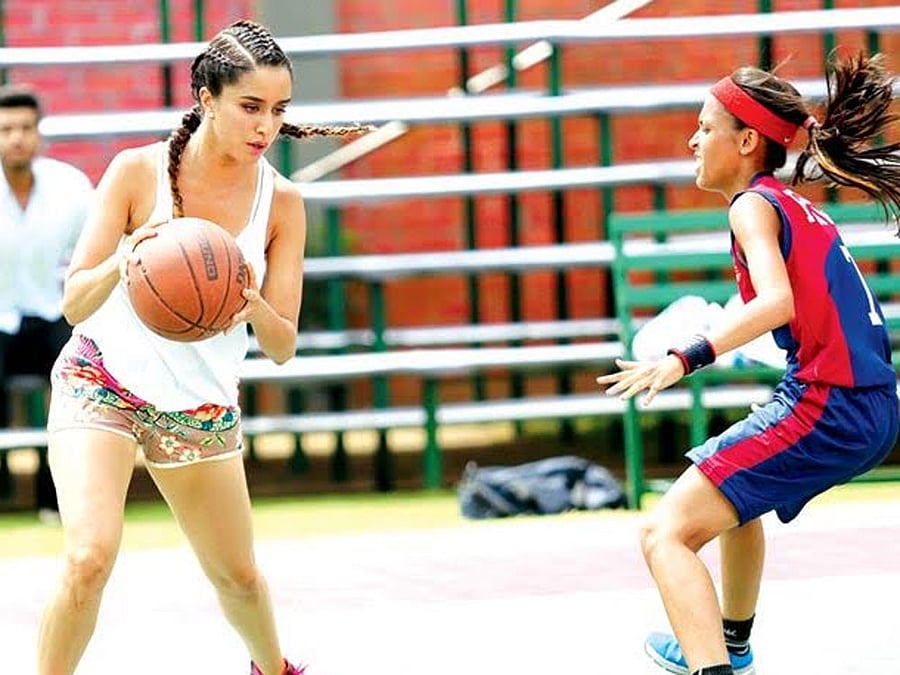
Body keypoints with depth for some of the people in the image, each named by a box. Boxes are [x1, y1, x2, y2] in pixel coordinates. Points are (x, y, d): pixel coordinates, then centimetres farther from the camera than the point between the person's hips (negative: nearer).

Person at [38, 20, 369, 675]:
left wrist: (253, 308, -30)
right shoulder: (138, 170, -17)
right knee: (90, 558, -25)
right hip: (101, 384, -4)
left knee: (237, 575, 16)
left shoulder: (281, 202, -8)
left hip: (202, 406, 4)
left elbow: (282, 346, -7)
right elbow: (74, 301, -18)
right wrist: (121, 263, -40)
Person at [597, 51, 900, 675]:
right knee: (731, 487, 37)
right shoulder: (800, 206, 18)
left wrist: (686, 359, -34)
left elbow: (777, 302, -25)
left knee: (667, 533, -15)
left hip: (823, 408, -10)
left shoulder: (753, 205, -8)